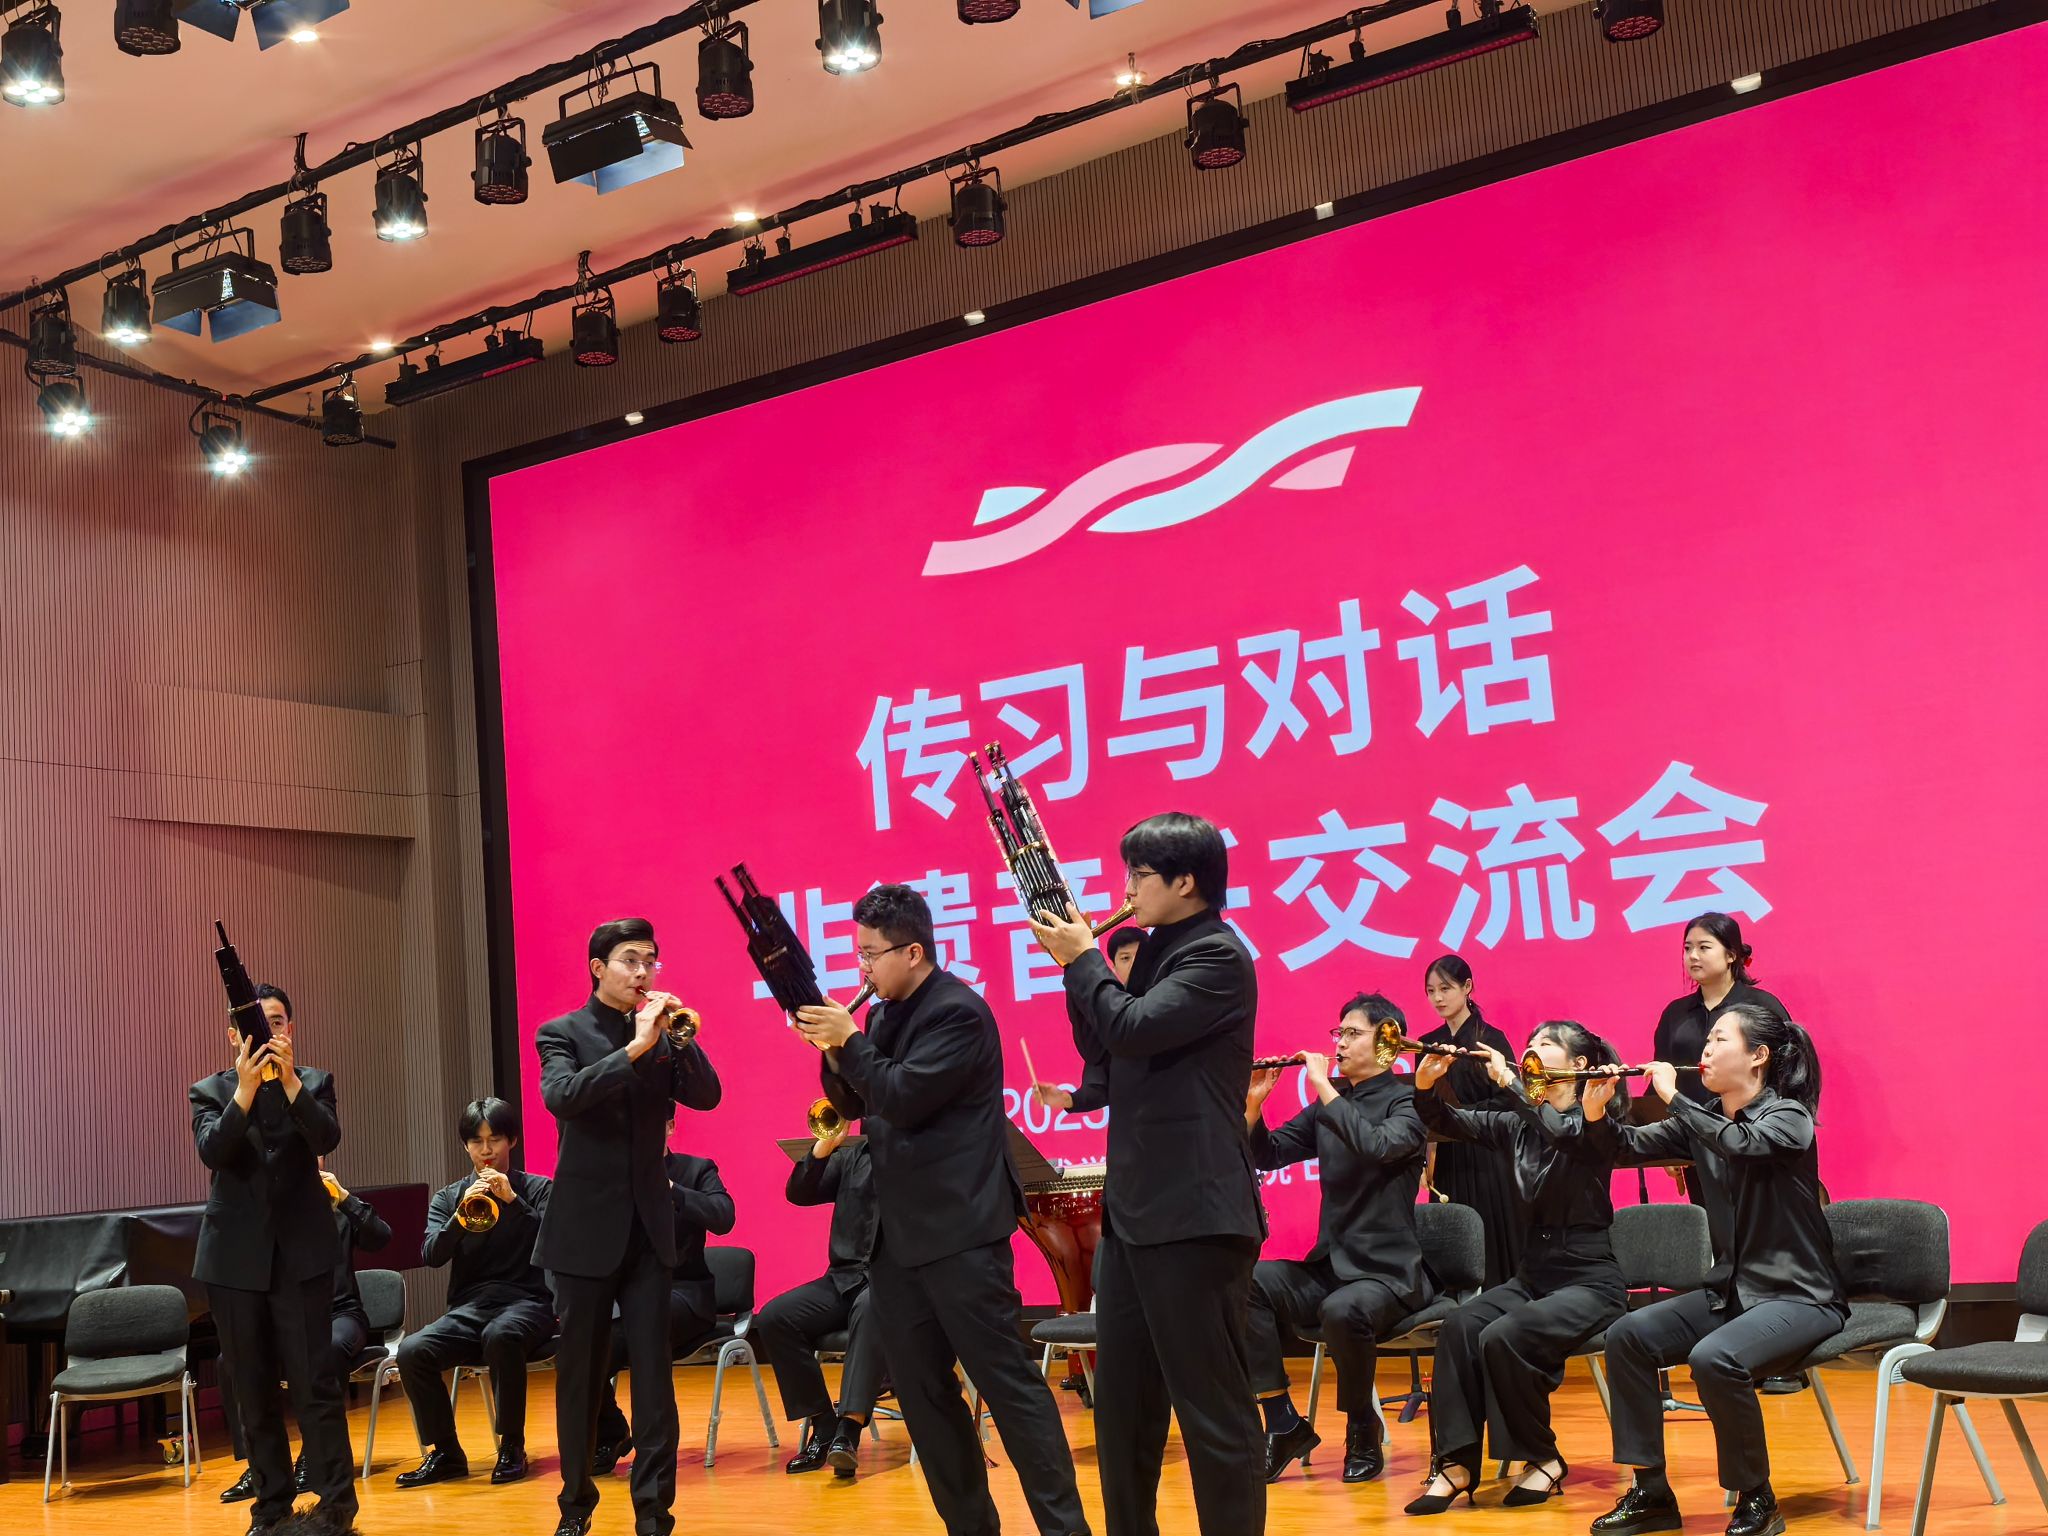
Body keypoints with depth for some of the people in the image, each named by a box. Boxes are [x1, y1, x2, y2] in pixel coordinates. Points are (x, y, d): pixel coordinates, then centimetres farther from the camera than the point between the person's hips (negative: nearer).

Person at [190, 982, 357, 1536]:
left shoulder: (314, 1083, 5)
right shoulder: (210, 1091, 6)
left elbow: (327, 1139, -13)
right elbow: (211, 1152, -12)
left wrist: (290, 1079, -22)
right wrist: (245, 1089, -23)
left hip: (301, 1253, -2)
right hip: (236, 1256, 2)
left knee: (314, 1382, -6)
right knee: (253, 1390, 8)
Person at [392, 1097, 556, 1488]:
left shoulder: (539, 1189, 8)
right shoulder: (448, 1197, 15)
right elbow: (431, 1257, 0)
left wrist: (513, 1200, -15)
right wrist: (461, 1214, -16)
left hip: (526, 1302, -3)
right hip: (468, 1308, 3)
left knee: (500, 1336, -38)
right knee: (411, 1351, -25)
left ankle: (512, 1448, -21)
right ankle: (445, 1453, -8)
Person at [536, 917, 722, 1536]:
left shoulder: (662, 1036, 7)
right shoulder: (562, 1033, -2)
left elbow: (706, 1096, -3)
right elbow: (561, 1096, -20)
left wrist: (678, 1038, -16)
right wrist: (635, 1048, -26)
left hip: (647, 1224, 2)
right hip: (586, 1225, -2)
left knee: (654, 1373, 0)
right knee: (580, 1372, 7)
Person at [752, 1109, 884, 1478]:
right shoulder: (849, 1157, 17)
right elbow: (798, 1193, 7)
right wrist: (826, 1144, -7)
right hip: (846, 1276, 5)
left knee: (871, 1307, -39)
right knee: (774, 1317, -17)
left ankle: (849, 1429, -40)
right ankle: (823, 1427, -11)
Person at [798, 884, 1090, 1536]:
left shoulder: (958, 1011, -14)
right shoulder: (886, 1013, 12)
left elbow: (902, 1099, -21)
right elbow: (853, 1102, 15)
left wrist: (850, 1040, -15)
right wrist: (832, 1051, -2)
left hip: (959, 1230, -9)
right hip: (895, 1232, 9)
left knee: (1006, 1379, -6)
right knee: (922, 1391, 11)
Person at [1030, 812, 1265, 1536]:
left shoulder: (1218, 954, -11)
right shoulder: (1155, 950, 16)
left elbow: (1134, 1028, -21)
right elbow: (1102, 1050, 18)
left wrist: (1083, 958, -6)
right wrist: (1078, 963, 8)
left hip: (1195, 1214, -9)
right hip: (1132, 1209, 9)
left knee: (1213, 1408, -3)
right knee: (1121, 1403, 14)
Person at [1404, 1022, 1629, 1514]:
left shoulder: (1593, 1126, -9)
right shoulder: (1518, 1124, 8)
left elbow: (1564, 1132, -32)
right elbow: (1449, 1123, 1)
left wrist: (1507, 1081, -29)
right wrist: (1426, 1085, -18)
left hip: (1590, 1282, -5)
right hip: (1532, 1276, 6)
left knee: (1503, 1337, -29)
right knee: (1459, 1326, -23)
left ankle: (1543, 1459, -9)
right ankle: (1456, 1463, -21)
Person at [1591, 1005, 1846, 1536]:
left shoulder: (1789, 1117, -12)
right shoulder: (1704, 1121, 8)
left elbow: (1741, 1145, -34)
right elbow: (1633, 1145, 1)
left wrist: (1671, 1096, -27)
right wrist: (1596, 1113, -17)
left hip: (1799, 1297, -7)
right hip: (1731, 1290, 7)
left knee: (1713, 1358, -32)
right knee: (1628, 1336, -11)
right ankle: (1650, 1493, -2)